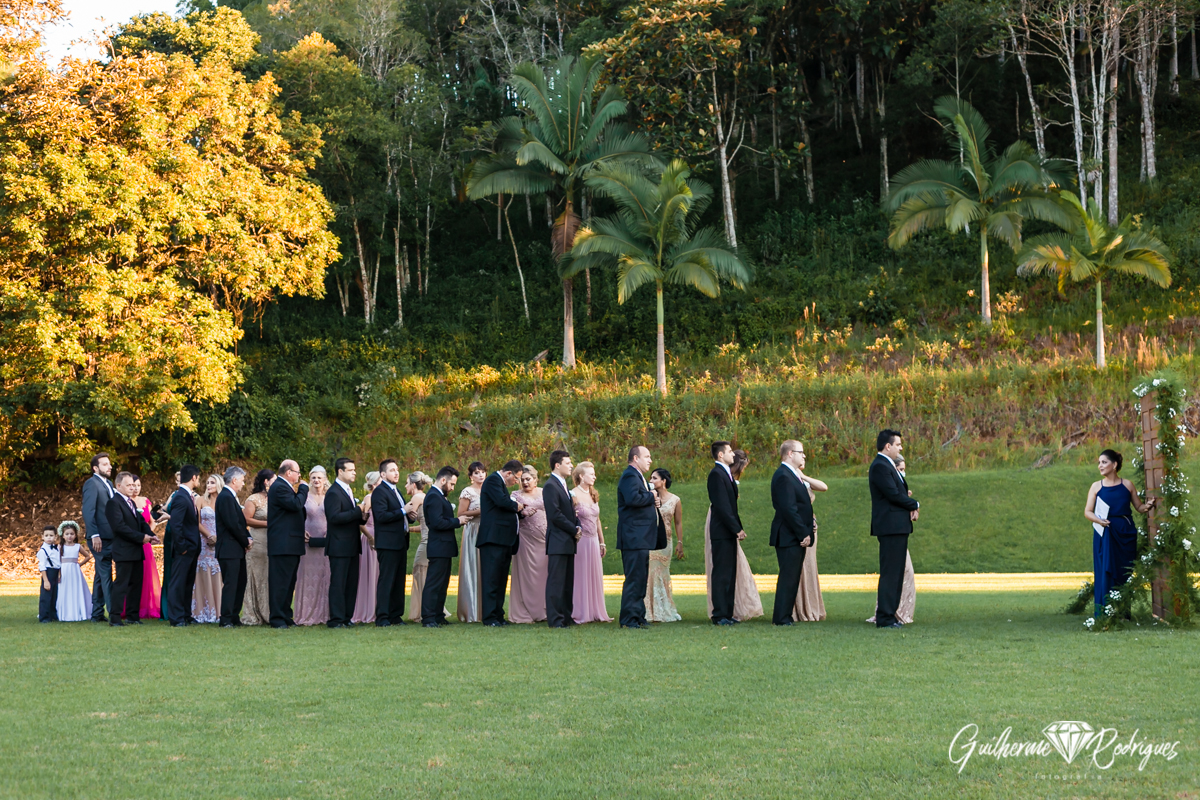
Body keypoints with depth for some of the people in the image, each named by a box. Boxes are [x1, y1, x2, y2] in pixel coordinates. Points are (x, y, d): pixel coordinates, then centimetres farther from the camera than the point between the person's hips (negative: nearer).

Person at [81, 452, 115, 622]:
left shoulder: (108, 484, 18)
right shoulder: (92, 483, -9)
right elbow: (88, 511, -17)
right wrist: (94, 535, -24)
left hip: (109, 537, 9)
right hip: (100, 538, -9)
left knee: (101, 575, 12)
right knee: (106, 575, -9)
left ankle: (97, 614, 17)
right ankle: (113, 613, -10)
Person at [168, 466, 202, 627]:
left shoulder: (188, 496, 13)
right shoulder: (180, 497, -17)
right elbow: (175, 525, -23)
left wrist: (196, 547, 13)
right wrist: (181, 547, -20)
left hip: (191, 549, 10)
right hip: (184, 549, -10)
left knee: (188, 583, 15)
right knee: (178, 583, -4)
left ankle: (186, 616, 23)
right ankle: (176, 618, -2)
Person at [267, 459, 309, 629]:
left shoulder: (284, 487, 21)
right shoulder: (279, 487, -13)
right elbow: (296, 504, -23)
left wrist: (301, 531, 17)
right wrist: (303, 488, -7)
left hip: (290, 544, 11)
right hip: (283, 544, -11)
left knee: (288, 583, 13)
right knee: (280, 582, -8)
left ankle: (286, 617, 18)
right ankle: (278, 619, -7)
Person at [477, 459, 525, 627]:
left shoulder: (500, 483, 24)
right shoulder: (493, 480, -7)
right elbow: (502, 501, -22)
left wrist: (520, 511, 12)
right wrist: (516, 506, -5)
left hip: (503, 539, 10)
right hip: (493, 537, -10)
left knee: (501, 580, 10)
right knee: (491, 579, -9)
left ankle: (498, 615, 13)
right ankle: (489, 617, -9)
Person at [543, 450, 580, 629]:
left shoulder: (563, 485, 19)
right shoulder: (551, 486, -12)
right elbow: (555, 515, -18)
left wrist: (577, 527, 6)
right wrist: (574, 530, -12)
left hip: (568, 541, 10)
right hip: (558, 542, -10)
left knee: (567, 582, 11)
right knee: (556, 581, -8)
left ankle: (566, 616, 15)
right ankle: (555, 619, -7)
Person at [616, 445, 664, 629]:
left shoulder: (638, 476, 22)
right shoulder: (630, 476, -12)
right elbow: (632, 498, -28)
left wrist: (653, 503, 6)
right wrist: (652, 497, -14)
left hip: (641, 537, 11)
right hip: (634, 536, -11)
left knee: (640, 579, 14)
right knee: (634, 579, -11)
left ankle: (638, 617, 19)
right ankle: (629, 619, -9)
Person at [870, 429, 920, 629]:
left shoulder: (889, 466, 20)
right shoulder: (880, 467, -13)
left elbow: (901, 492, 18)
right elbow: (894, 494, -19)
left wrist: (911, 508, -2)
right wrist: (915, 505, -4)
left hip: (898, 527, 11)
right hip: (890, 527, -11)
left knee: (896, 573, 11)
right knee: (889, 573, -10)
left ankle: (889, 615, 14)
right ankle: (884, 618, -8)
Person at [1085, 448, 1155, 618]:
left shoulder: (1127, 484, 6)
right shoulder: (1096, 486, 4)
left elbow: (1139, 507, 10)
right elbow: (1087, 511, 2)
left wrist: (1148, 505, -11)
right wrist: (1098, 520, -17)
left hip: (1125, 534, 1)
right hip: (1105, 534, -1)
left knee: (1125, 573, 3)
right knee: (1105, 572, -5)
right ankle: (1104, 614, -1)